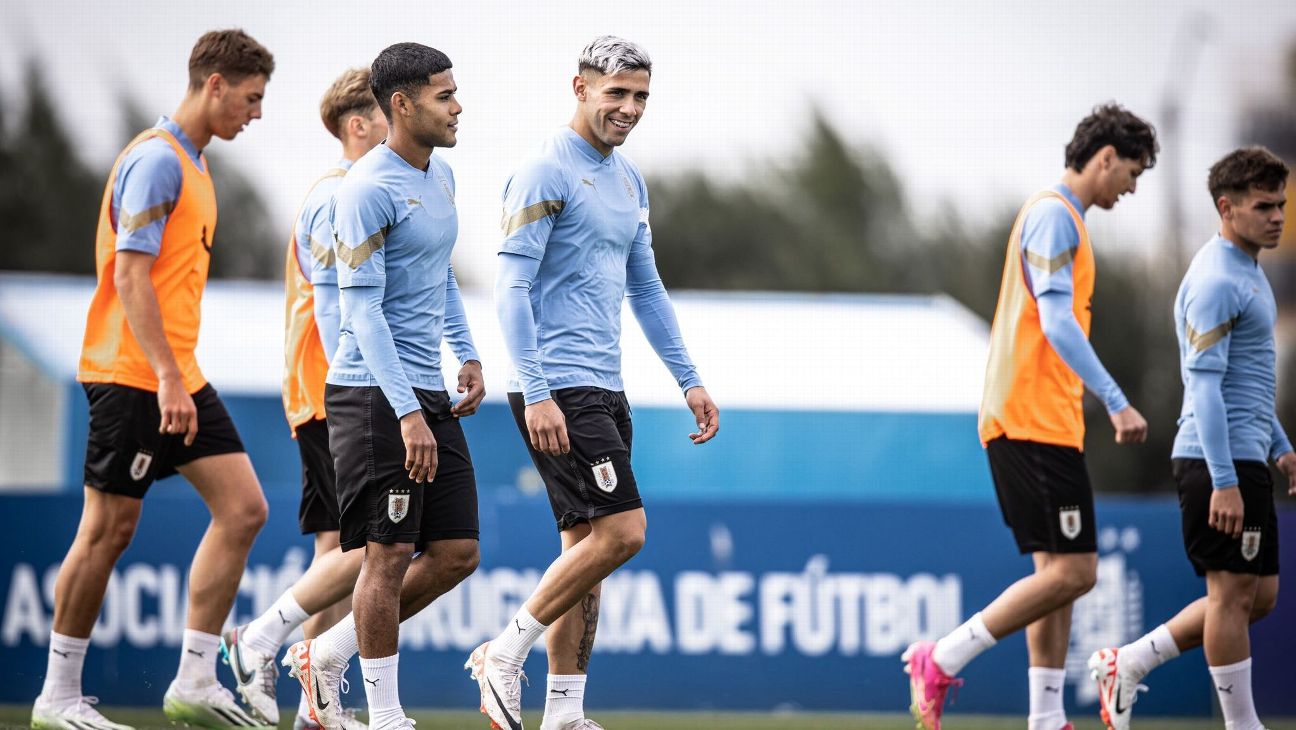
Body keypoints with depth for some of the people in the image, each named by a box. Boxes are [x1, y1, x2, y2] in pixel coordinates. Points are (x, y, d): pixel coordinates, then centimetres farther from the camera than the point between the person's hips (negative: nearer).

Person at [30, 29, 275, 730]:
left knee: (242, 509, 1)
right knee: (109, 528, -4)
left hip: (176, 376, 10)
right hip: (130, 375, -10)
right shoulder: (156, 159, -14)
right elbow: (130, 276, -20)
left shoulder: (190, 163, 17)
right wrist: (166, 375, -25)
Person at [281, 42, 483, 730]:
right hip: (374, 395, -9)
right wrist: (407, 414, -24)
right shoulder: (367, 190, -14)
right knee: (389, 556, -5)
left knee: (457, 554, 6)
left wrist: (467, 355, 17)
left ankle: (327, 652, 20)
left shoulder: (440, 175, 13)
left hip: (429, 396, 9)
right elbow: (362, 309, -18)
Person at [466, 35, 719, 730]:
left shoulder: (628, 180, 16)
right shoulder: (544, 175, -11)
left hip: (604, 388, 9)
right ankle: (504, 653, -4)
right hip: (557, 389, -9)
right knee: (620, 531, -15)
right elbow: (512, 286, -15)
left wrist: (689, 379, 20)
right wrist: (537, 393, -22)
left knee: (587, 544, 7)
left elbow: (645, 288, 24)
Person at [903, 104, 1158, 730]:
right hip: (1034, 421, -11)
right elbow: (1058, 324, -20)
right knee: (1072, 572, -13)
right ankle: (940, 661, -8)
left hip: (1041, 422, 11)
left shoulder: (1061, 219, 21)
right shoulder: (1053, 215, -10)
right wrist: (1116, 402, -22)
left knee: (1059, 572, 8)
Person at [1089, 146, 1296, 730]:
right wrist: (1223, 481, -25)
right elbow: (1204, 384, -21)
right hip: (1219, 461, -10)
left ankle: (1127, 665, 17)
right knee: (1233, 593, -4)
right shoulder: (1215, 282, -15)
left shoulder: (1247, 270, 17)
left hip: (1244, 458, 10)